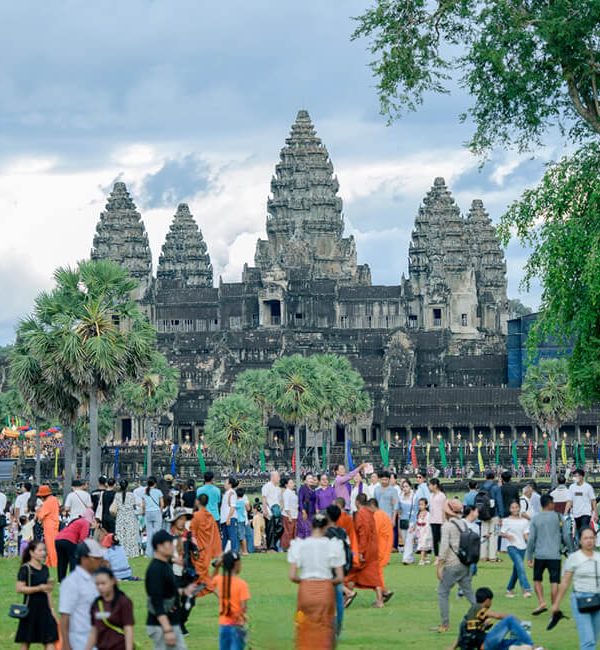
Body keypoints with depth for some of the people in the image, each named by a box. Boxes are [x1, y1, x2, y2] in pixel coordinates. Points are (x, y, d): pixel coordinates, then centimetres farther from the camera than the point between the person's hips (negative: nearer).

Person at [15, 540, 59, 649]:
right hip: (31, 607, -6)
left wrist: (51, 609, 14)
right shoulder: (25, 568, -10)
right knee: (26, 641, 5)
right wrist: (39, 588, -22)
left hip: (44, 607, 6)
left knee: (50, 640, -3)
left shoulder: (45, 568, 10)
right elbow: (19, 588, -17)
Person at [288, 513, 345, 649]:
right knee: (324, 630, 10)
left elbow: (292, 576, -8)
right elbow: (340, 578, -7)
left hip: (305, 589, 1)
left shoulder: (300, 545, -5)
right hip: (326, 591, 0)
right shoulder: (333, 546, -6)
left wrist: (303, 581, 11)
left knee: (306, 631, 11)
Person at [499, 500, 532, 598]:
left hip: (522, 547, 4)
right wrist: (508, 536, -19)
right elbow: (501, 533, 2)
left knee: (516, 570, 10)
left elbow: (526, 535, 6)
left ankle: (509, 589, 27)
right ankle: (526, 589, -27)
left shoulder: (524, 521, 9)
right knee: (520, 567, -21)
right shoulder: (507, 521, 2)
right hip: (512, 546, -4)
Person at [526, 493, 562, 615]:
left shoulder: (535, 519, 3)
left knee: (537, 580, 15)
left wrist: (529, 557, 5)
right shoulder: (557, 517, 1)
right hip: (554, 555, -1)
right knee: (554, 582, 1)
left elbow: (531, 539, 1)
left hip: (540, 555, 1)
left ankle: (541, 602, -2)